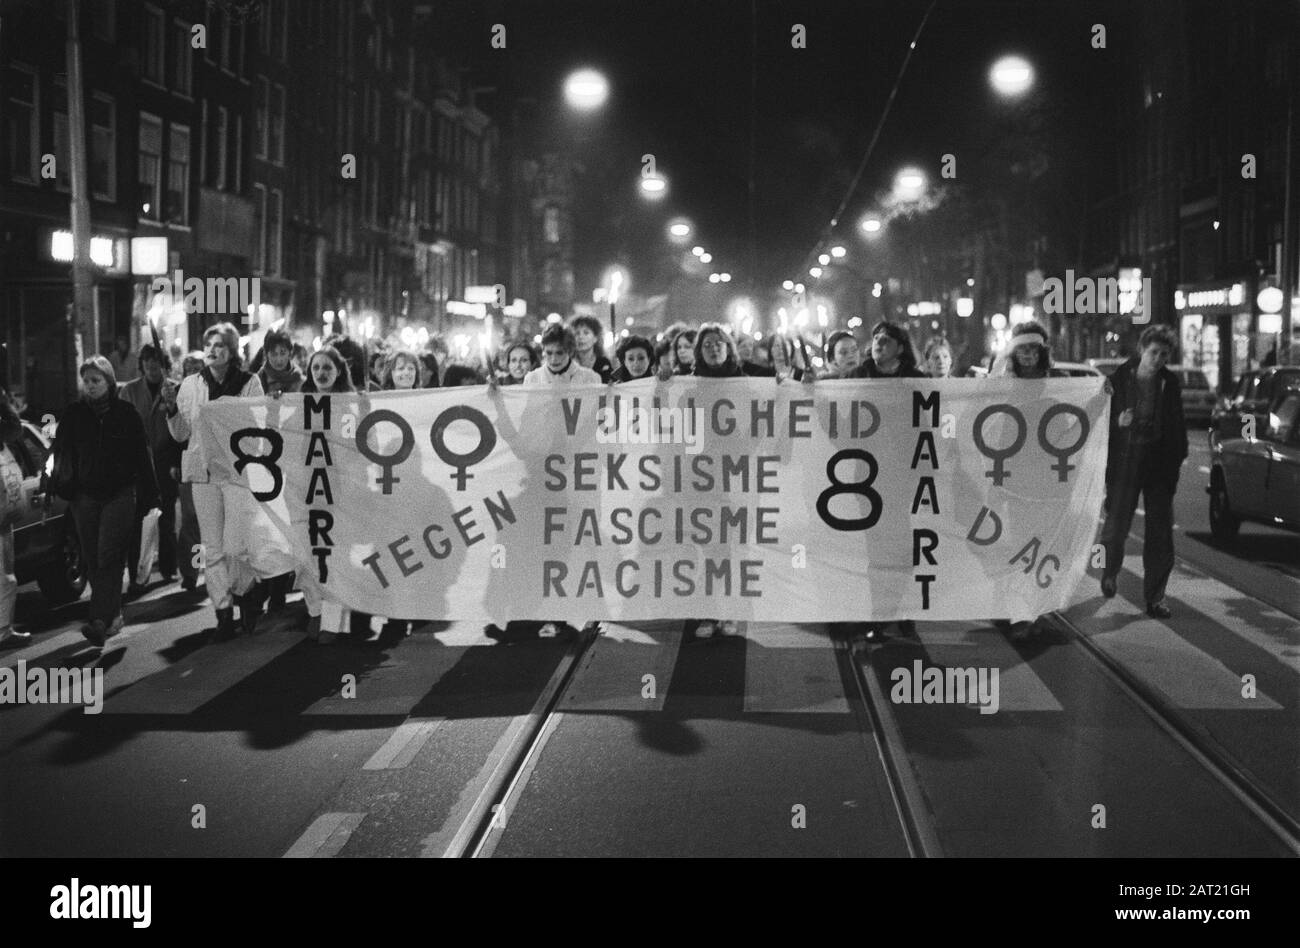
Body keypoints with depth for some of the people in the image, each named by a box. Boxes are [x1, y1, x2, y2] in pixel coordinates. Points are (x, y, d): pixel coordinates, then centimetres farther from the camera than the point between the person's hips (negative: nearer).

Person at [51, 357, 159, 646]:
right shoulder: (74, 414, 6)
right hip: (85, 495, 4)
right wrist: (63, 486, -6)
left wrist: (148, 495, 0)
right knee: (92, 560, 7)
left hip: (120, 495, -4)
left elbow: (142, 456, 2)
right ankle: (112, 615, 19)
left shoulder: (126, 413, 0)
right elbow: (62, 455, 7)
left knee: (108, 557, -12)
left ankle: (101, 621, -19)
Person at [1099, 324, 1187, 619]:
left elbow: (1178, 424, 10)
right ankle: (1110, 572, 32)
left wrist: (1178, 456, 5)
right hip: (1124, 463, -2)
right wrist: (1118, 423, -18)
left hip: (1160, 464, 2)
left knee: (1160, 533, 2)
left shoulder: (1170, 383, 3)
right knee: (1116, 526, -1)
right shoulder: (1119, 379, -3)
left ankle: (1155, 597, 10)